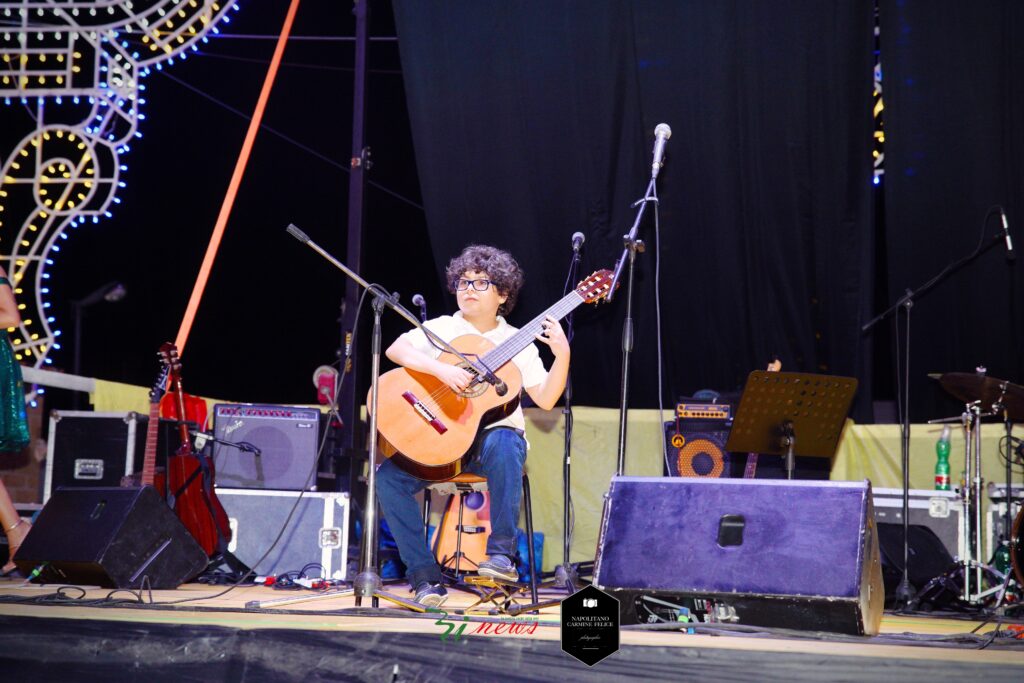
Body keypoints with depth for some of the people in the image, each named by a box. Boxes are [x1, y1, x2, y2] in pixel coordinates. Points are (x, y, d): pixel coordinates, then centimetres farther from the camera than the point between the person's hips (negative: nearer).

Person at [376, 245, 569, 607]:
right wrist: (441, 369, -24)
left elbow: (545, 399, -2)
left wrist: (562, 355, -16)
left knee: (503, 444, -39)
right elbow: (396, 349, -11)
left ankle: (501, 552, -28)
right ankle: (424, 576, -13)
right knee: (388, 477, -22)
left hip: (495, 433, -2)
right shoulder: (442, 329, 7)